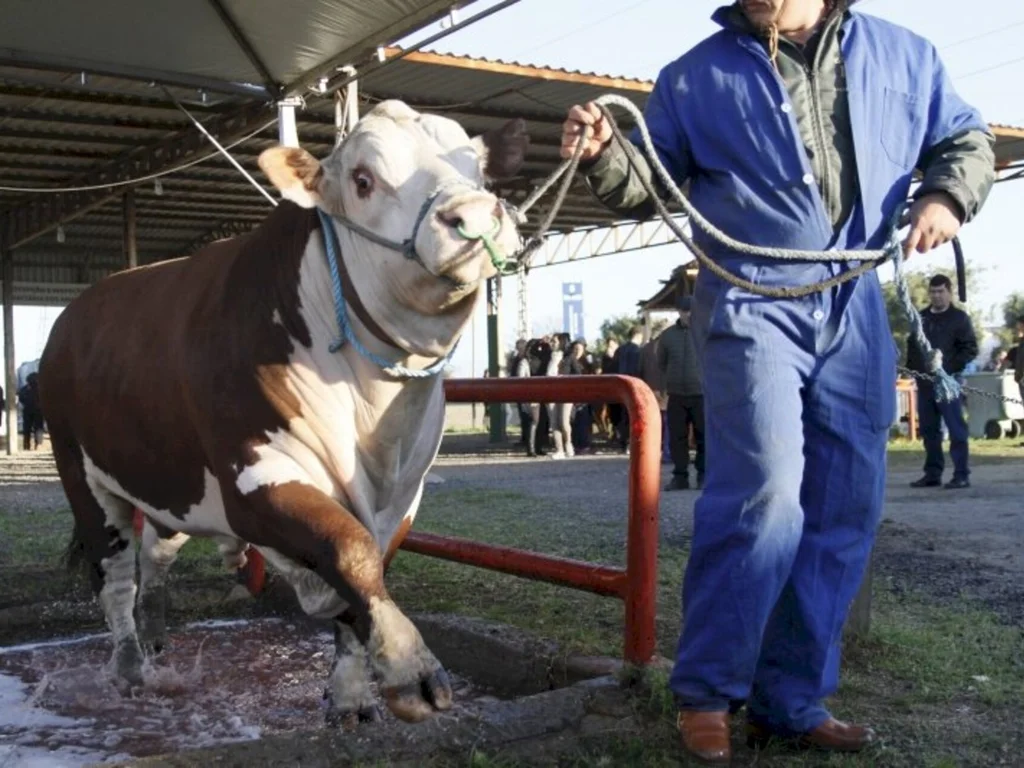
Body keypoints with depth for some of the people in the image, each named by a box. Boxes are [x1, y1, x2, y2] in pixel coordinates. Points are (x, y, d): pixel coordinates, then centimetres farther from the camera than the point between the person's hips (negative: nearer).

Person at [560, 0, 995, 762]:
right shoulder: (697, 76, 6)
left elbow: (966, 137, 20)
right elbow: (653, 185, 6)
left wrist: (946, 194, 0)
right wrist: (605, 154, -14)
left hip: (856, 307, 4)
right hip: (751, 301, -4)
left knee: (843, 512, 5)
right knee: (766, 496, -18)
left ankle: (791, 700, 18)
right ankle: (706, 691, -1)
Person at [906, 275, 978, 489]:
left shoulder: (959, 317, 1)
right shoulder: (920, 317, 16)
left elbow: (970, 349, -5)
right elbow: (911, 346, 21)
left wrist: (951, 367, -16)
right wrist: (912, 368, 5)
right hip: (924, 383, 6)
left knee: (956, 429, -4)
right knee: (928, 429, 8)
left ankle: (961, 474, -2)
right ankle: (932, 473, 14)